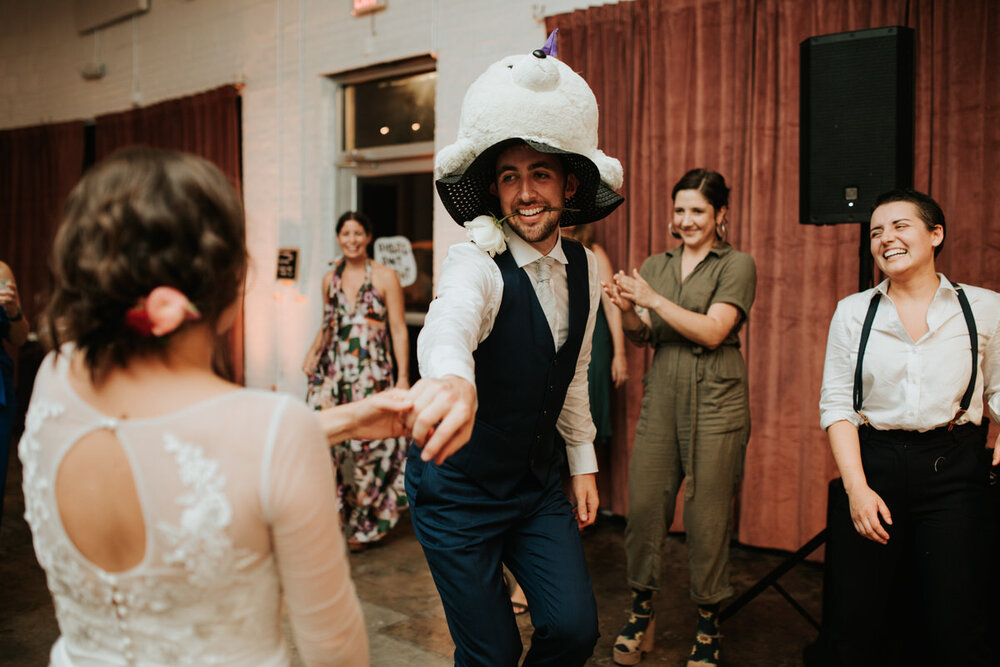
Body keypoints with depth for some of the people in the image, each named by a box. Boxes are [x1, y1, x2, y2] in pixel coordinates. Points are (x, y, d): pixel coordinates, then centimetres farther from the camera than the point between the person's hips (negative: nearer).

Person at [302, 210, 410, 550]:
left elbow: (399, 330, -2)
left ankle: (363, 524, 15)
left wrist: (403, 377, -8)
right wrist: (313, 350, 3)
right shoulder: (330, 279, 12)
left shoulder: (385, 277, 0)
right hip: (333, 372, 4)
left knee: (369, 446, -4)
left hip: (372, 375, -3)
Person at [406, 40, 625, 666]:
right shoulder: (478, 264, -22)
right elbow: (448, 326, -46)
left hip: (540, 486, 5)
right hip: (459, 492, -5)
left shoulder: (586, 268, -1)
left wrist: (583, 463, 11)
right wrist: (450, 381, -68)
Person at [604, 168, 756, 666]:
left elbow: (713, 331, -11)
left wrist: (653, 300, -15)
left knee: (707, 516, 1)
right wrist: (627, 309, -11)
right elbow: (643, 337, 9)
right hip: (661, 400, 4)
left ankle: (707, 625, 20)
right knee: (643, 505, 2)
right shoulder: (655, 266, 15)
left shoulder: (737, 265, 1)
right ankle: (641, 614, 21)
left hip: (715, 402, -4)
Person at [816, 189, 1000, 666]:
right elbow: (835, 403, 1)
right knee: (854, 625, 5)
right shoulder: (852, 312, 6)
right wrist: (856, 487, -8)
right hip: (872, 463, 1)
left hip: (954, 469, 0)